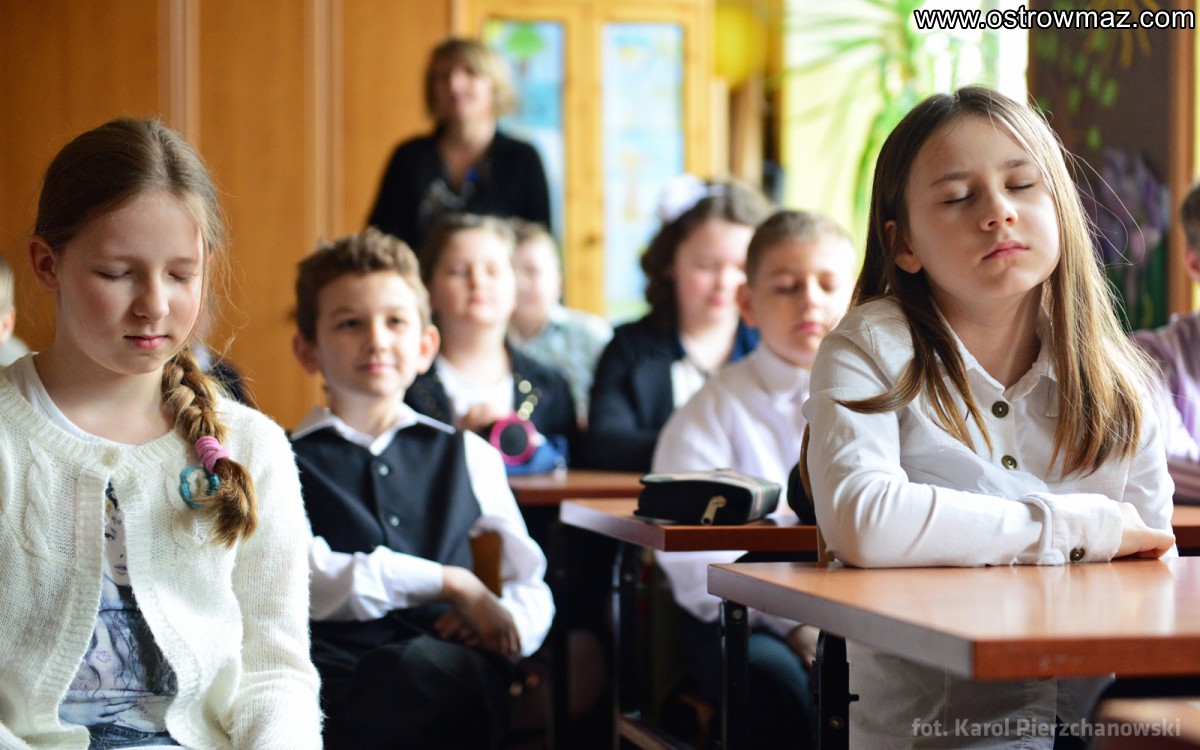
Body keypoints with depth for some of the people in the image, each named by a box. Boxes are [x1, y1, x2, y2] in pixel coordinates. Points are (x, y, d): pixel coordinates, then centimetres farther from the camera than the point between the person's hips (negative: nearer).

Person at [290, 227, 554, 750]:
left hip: (451, 673, 1)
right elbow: (307, 580, -3)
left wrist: (508, 623, -3)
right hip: (335, 664, -1)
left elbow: (532, 589, 23)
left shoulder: (467, 456, 25)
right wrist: (450, 582, -8)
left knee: (418, 666, -38)